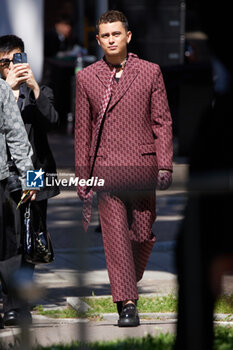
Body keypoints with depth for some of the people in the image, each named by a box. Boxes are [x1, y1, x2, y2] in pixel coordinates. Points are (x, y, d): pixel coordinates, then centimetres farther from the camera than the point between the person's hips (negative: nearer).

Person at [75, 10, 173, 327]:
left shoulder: (150, 72, 7)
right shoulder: (86, 78, 9)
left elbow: (162, 121, 6)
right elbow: (82, 130, 11)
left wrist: (165, 165, -4)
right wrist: (82, 177, 7)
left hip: (142, 166, 1)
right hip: (106, 168, -1)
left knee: (143, 235, 6)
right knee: (116, 235, -10)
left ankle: (130, 282, 30)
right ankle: (126, 303, -11)